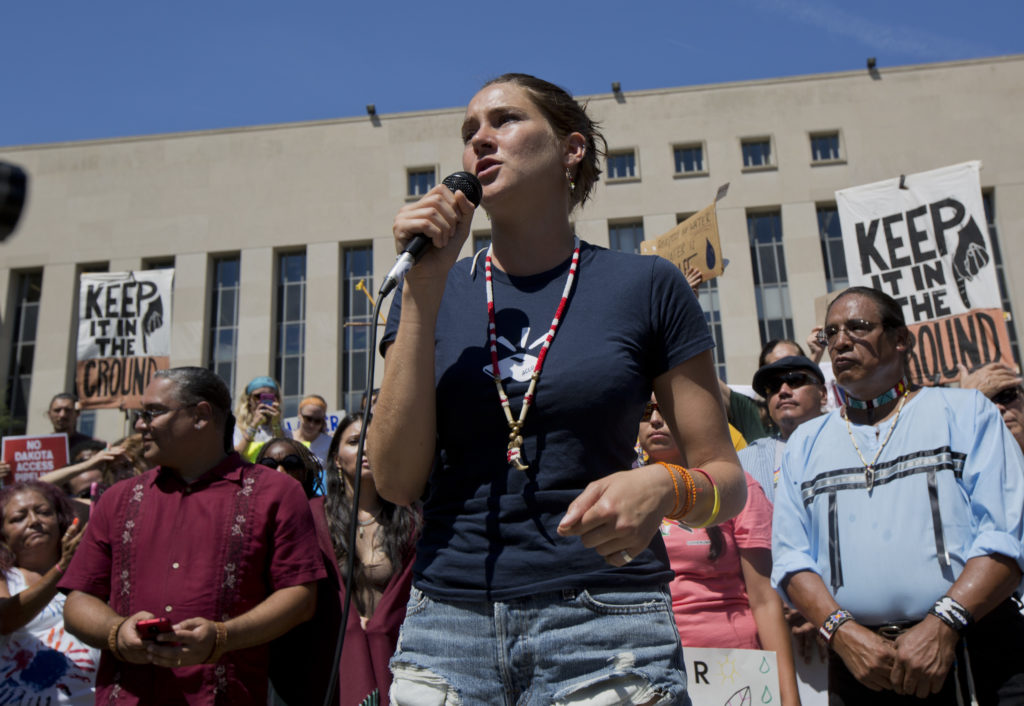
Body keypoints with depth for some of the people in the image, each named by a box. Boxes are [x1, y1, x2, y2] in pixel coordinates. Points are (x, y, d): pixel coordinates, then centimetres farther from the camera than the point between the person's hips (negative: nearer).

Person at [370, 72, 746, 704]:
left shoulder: (645, 286, 0)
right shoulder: (435, 291, 7)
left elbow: (728, 481, 3)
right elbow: (397, 482, -4)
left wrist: (663, 487, -20)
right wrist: (423, 288, -7)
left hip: (602, 624, -1)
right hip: (448, 623, 2)